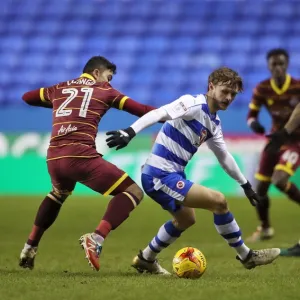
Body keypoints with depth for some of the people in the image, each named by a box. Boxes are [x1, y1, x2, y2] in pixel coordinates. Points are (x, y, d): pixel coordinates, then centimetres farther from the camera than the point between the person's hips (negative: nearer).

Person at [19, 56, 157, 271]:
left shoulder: (60, 89, 23)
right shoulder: (104, 91, 13)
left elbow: (27, 97, 38)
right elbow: (140, 110, 8)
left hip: (54, 158, 6)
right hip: (81, 156, -6)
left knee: (59, 193, 39)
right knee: (134, 192, 1)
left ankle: (30, 247, 33)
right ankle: (96, 240, -19)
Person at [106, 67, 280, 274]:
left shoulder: (214, 123, 13)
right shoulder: (193, 105, -14)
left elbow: (224, 156, 25)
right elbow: (158, 113, -27)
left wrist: (245, 184, 29)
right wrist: (130, 132, -41)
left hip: (172, 176, 11)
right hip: (160, 176, -11)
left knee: (186, 220, 31)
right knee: (218, 201, -15)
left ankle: (145, 259, 46)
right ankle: (246, 256, 0)